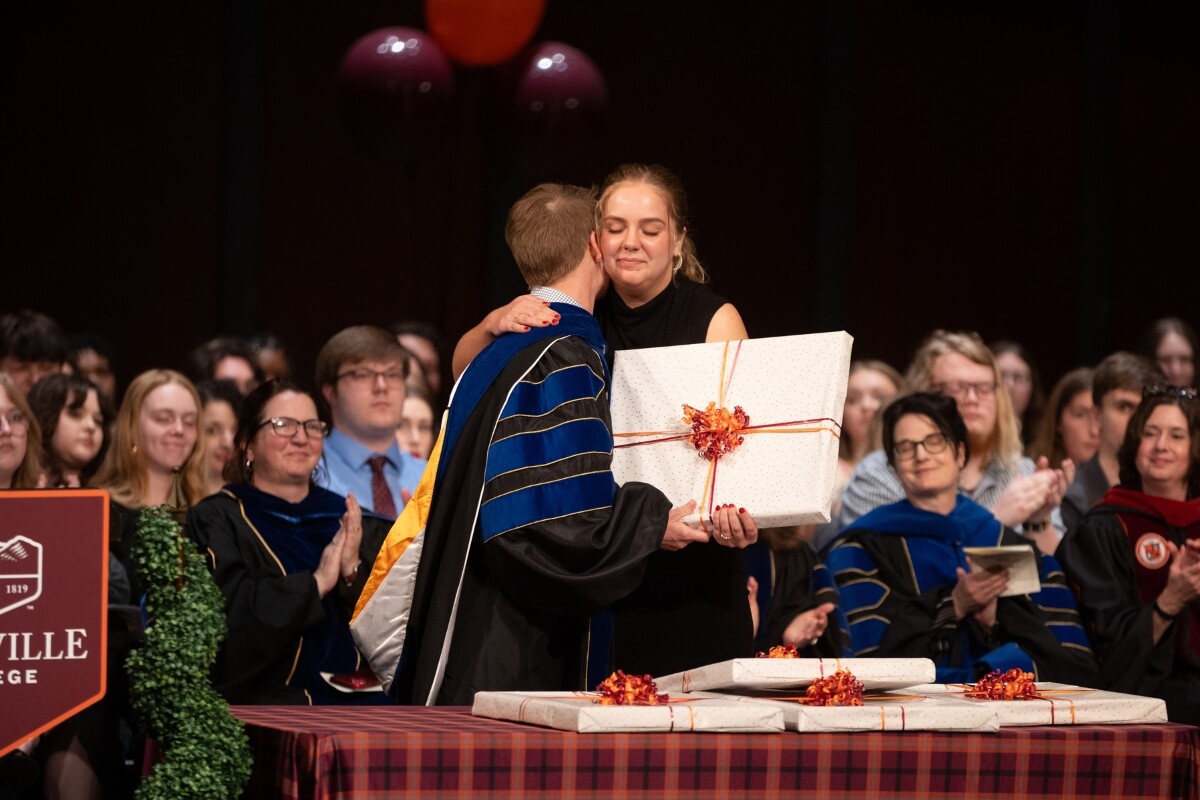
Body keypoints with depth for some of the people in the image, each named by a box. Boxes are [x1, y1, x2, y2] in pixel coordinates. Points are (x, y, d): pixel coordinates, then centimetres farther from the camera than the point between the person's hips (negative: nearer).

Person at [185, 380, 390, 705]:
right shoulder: (215, 520, 6)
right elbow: (228, 612, -11)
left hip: (359, 701, 4)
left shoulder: (346, 518, 18)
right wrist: (315, 583, -12)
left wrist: (353, 574, -7)